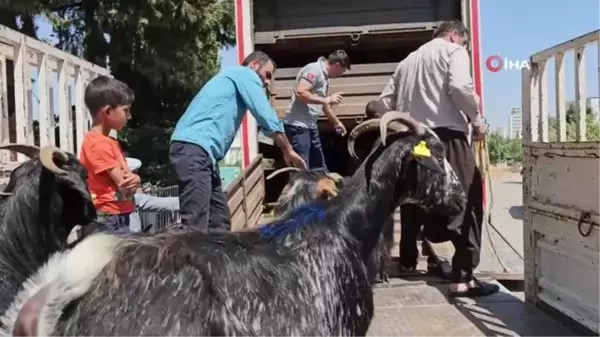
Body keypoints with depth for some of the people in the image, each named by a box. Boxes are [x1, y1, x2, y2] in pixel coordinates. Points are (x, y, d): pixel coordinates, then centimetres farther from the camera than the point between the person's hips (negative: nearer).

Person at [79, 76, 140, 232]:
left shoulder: (109, 142, 14)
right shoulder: (99, 143, -16)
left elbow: (126, 180, 11)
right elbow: (122, 182, -19)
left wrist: (133, 180, -11)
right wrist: (134, 179, 1)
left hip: (119, 217, 10)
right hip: (109, 218, -10)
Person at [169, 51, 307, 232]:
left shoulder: (233, 79, 32)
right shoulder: (245, 74, 5)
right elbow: (267, 118, -3)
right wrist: (288, 151, 7)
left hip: (193, 150, 10)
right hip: (193, 148, -10)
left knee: (220, 222, 9)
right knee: (195, 228, -17)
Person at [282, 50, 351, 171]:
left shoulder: (324, 76, 17)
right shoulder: (314, 69, -12)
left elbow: (324, 105, 30)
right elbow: (300, 93, -26)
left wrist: (337, 123, 40)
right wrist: (327, 99, -18)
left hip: (310, 127, 10)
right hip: (298, 127, -10)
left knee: (320, 168, 15)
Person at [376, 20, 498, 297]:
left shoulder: (409, 59, 22)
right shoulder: (454, 51, 5)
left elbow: (384, 101, 17)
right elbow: (460, 87, -14)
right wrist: (477, 120, -3)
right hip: (446, 134, -7)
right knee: (465, 202, -5)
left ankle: (408, 259, 31)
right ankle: (463, 278, -11)